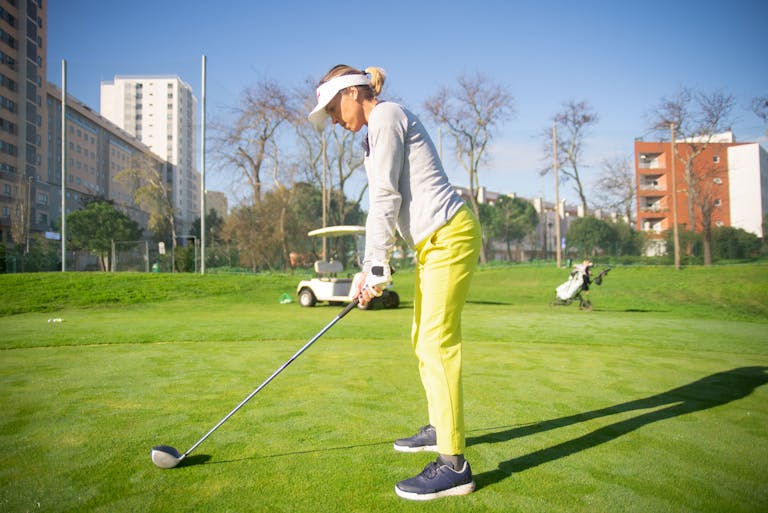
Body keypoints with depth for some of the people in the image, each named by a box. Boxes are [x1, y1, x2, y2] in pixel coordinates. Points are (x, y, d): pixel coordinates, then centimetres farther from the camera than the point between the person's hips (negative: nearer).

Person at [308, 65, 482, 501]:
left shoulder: (387, 115, -7)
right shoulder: (377, 131, 21)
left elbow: (386, 197, -15)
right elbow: (385, 205, 18)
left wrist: (378, 266, -14)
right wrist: (368, 269, 12)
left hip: (449, 235, -10)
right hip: (433, 240, 10)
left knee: (437, 343, -11)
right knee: (424, 338, 16)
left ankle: (454, 465, -4)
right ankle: (440, 428, 32)